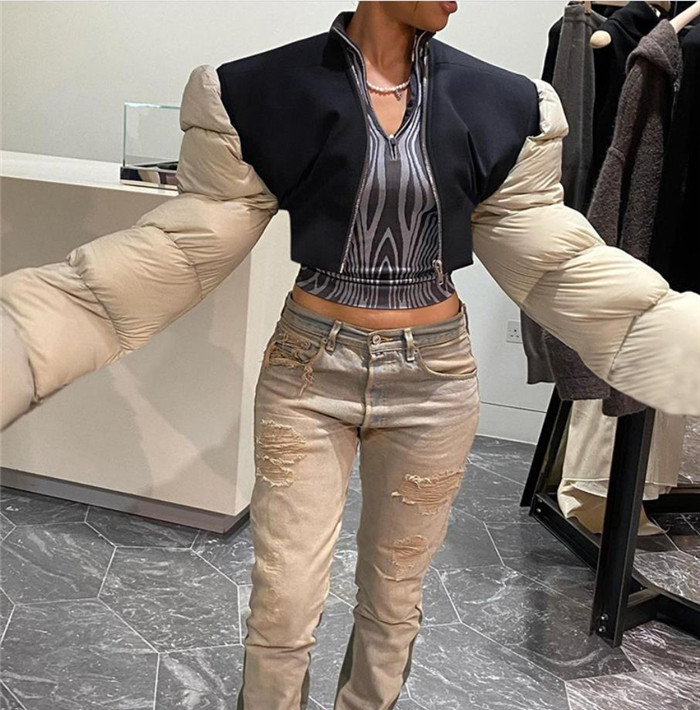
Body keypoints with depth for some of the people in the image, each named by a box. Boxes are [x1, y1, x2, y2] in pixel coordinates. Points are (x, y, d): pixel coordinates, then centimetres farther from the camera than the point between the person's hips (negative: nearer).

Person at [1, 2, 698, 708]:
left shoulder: (504, 107, -2)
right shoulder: (259, 93, -9)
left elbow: (558, 264, 2)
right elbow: (186, 247, -6)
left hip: (434, 379, 2)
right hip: (307, 371, -1)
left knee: (394, 595, 18)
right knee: (282, 606, 7)